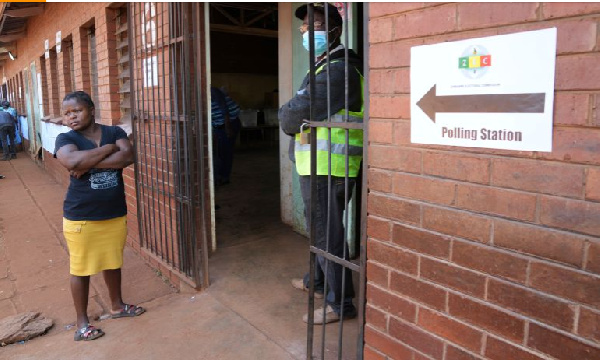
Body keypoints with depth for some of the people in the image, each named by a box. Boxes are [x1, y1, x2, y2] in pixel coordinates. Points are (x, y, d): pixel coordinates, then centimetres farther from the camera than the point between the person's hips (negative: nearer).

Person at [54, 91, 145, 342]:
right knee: (81, 269, 8)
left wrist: (88, 163, -22)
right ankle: (82, 322, 25)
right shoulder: (65, 139, -7)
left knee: (113, 262, 19)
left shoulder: (114, 132, 1)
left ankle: (117, 306, 39)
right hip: (80, 217, -3)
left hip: (115, 214, 3)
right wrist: (109, 148, -18)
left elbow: (127, 157, -17)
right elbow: (73, 162, -29)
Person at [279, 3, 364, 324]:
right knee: (320, 228, 21)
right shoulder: (325, 68, 19)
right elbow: (298, 111, 16)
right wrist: (292, 118, -4)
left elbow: (295, 115, -21)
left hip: (325, 168, -10)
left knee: (327, 233, -2)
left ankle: (340, 303, 11)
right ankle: (318, 281, 40)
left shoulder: (337, 70, -18)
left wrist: (285, 118, 0)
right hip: (319, 166, 10)